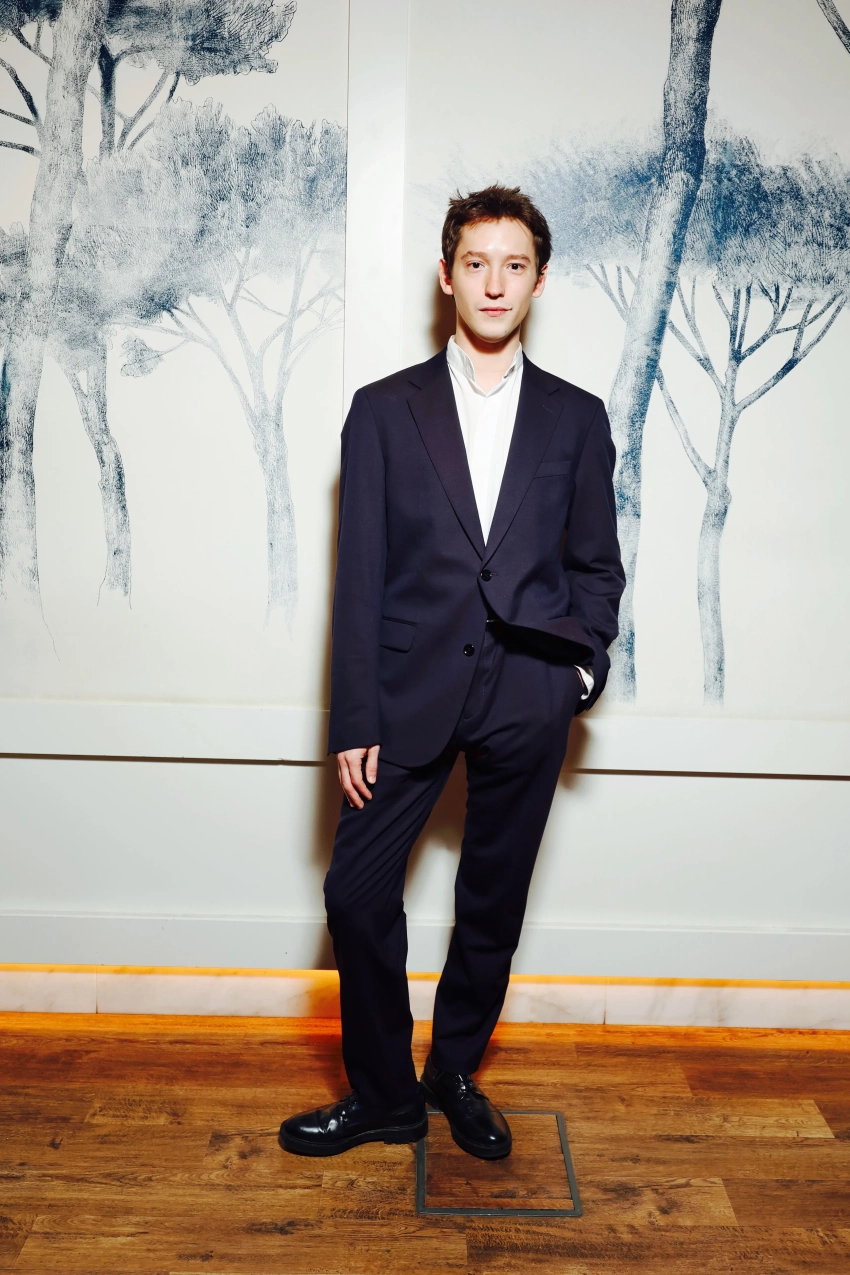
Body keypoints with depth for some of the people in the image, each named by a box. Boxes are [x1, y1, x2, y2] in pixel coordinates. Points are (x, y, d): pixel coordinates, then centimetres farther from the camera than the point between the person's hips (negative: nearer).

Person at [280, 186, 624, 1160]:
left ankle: (455, 1075, 34)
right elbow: (360, 576, 0)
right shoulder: (384, 410, 5)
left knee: (492, 903, 11)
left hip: (528, 696, 1)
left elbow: (596, 565, 14)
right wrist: (354, 720, -5)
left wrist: (585, 662, -3)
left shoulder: (576, 418, 9)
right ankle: (383, 1096, 21)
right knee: (358, 891, -1)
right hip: (411, 687, 0)